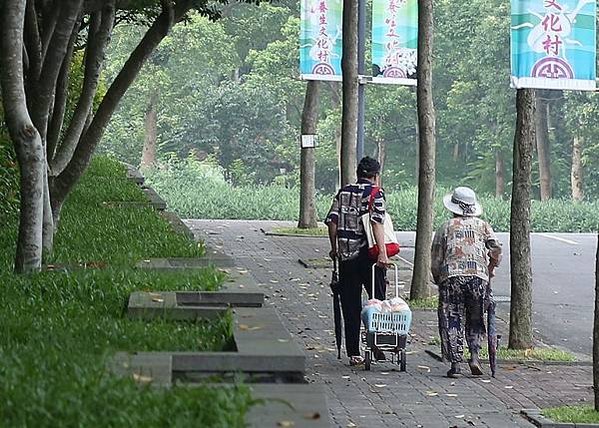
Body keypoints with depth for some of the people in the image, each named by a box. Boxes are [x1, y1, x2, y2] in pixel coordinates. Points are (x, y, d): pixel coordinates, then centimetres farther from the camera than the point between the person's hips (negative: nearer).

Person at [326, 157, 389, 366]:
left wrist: (334, 248, 15)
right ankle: (377, 346, 2)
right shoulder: (375, 193, -4)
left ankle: (353, 353, 6)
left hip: (346, 255, 4)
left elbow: (332, 221, 4)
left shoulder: (344, 192, 10)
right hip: (368, 254, -4)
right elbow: (377, 224, -17)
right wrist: (382, 253, -24)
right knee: (377, 301, 9)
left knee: (350, 305, 7)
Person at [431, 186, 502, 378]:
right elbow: (496, 248, 1)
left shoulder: (445, 227, 14)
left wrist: (439, 281, 24)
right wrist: (491, 269, 14)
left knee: (452, 322, 4)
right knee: (476, 321, 15)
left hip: (451, 277, -1)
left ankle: (455, 364, -4)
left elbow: (436, 262, 10)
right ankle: (474, 355, -3)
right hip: (479, 277, 1)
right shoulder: (482, 225, 16)